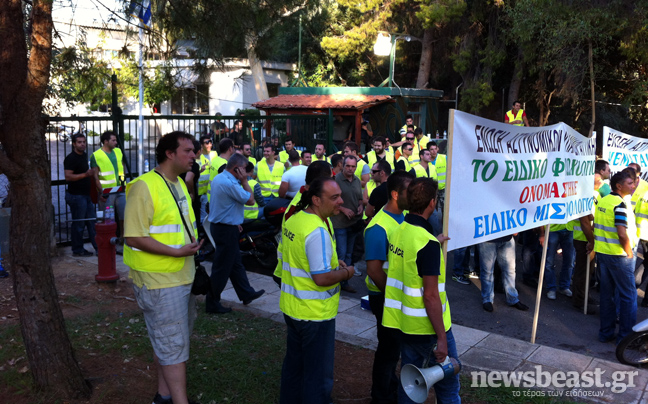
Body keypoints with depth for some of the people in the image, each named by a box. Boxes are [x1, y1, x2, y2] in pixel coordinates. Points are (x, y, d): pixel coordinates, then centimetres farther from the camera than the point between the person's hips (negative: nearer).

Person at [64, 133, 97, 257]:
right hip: (76, 195, -9)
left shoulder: (84, 155, 14)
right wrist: (86, 174, -28)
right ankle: (77, 250, 9)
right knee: (78, 224, -1)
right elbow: (68, 177, -22)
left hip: (86, 194, 9)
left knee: (92, 221, 11)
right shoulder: (71, 158, -13)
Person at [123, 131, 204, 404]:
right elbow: (134, 238, -21)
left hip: (183, 277, 9)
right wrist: (177, 252, -24)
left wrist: (193, 248, 13)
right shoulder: (144, 187, -17)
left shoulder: (179, 184, 12)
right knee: (174, 346, -3)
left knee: (167, 342, 19)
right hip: (159, 282, -9)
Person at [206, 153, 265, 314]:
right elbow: (250, 200, -18)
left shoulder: (218, 178, 9)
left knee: (235, 263, 19)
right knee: (222, 267, 1)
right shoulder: (230, 183, -24)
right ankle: (212, 303, 12)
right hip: (227, 229, -10)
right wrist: (244, 181, -11)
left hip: (220, 226, 10)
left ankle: (246, 294, 32)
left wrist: (234, 222, 20)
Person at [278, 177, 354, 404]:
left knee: (294, 363, 25)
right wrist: (346, 273, -10)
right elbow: (322, 278, -28)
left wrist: (332, 262, 10)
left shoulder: (293, 220, 3)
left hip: (291, 306, 9)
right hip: (314, 313, -9)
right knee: (318, 375, 7)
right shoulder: (317, 231, -26)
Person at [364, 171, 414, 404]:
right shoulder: (379, 228, -25)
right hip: (386, 297, -8)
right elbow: (374, 271, -26)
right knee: (389, 347, 8)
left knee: (395, 345, 23)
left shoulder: (406, 217, 1)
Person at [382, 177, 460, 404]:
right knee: (447, 383, 12)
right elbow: (430, 296, -23)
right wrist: (441, 338, -17)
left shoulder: (397, 232, 0)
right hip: (429, 327, -7)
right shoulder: (427, 243, -24)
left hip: (405, 323, 7)